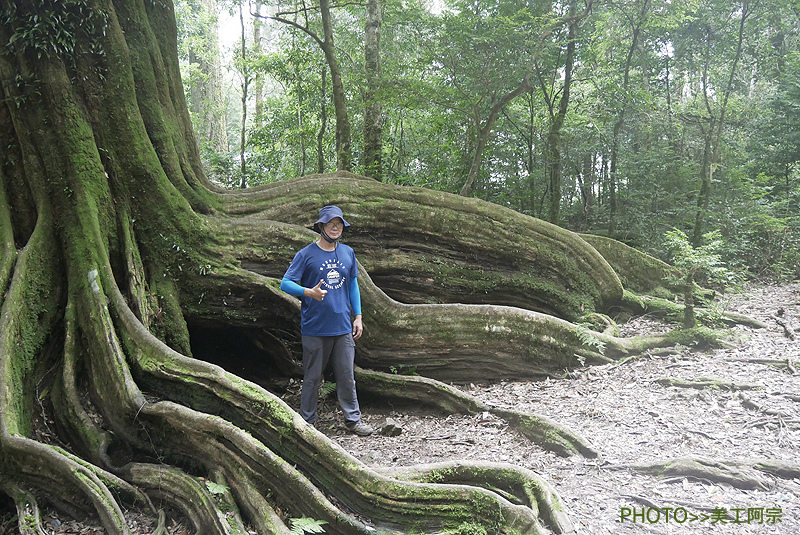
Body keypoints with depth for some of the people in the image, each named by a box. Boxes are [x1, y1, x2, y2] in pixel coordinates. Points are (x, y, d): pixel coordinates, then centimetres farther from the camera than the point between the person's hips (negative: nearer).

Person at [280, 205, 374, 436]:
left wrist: (357, 317, 14)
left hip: (343, 328, 3)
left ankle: (353, 419, 19)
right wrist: (309, 292, -23)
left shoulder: (347, 253, 9)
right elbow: (285, 283, -6)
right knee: (312, 378, 6)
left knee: (346, 377, 8)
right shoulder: (306, 254, -5)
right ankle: (307, 422, 19)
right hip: (315, 328, -3)